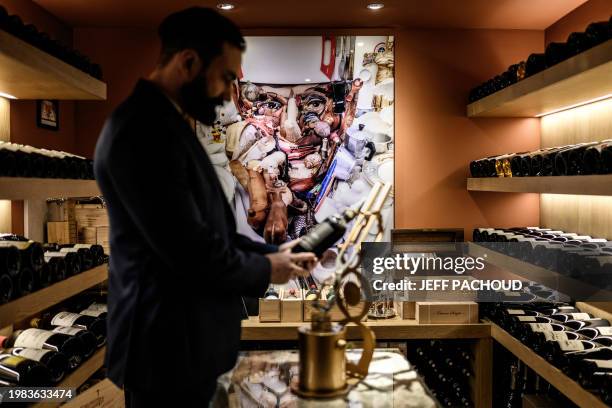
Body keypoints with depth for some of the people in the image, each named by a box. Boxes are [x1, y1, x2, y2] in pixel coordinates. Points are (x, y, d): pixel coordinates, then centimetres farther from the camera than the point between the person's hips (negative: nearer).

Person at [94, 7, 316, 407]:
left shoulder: (164, 124, 10)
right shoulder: (143, 131, -23)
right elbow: (190, 250, -26)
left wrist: (272, 253, 5)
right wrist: (265, 269, -9)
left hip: (184, 336, 10)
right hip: (169, 346, -10)